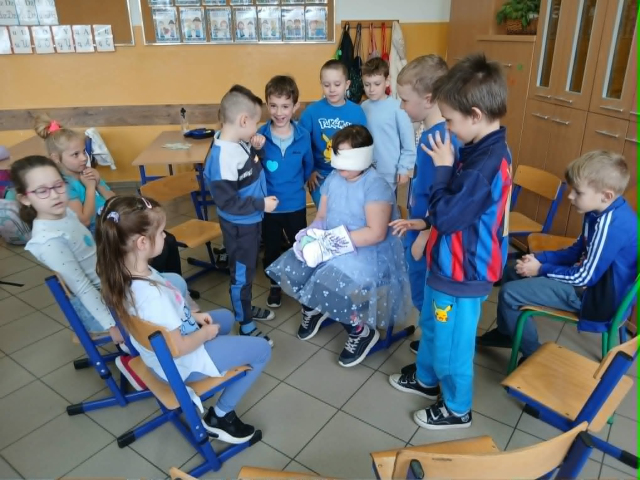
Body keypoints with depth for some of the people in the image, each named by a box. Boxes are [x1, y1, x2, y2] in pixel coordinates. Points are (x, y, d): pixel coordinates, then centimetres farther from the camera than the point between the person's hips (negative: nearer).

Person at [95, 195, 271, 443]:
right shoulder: (152, 294, -39)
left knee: (226, 317, 28)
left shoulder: (122, 273, -12)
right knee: (262, 349, 2)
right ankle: (220, 416, 10)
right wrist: (206, 333, -11)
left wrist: (192, 316, 2)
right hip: (180, 363, -9)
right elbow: (178, 348, -29)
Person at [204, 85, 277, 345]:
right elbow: (227, 202, -28)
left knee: (250, 269, 25)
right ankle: (245, 325, 28)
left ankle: (246, 308, 47)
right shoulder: (223, 157, -31)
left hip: (252, 220, 9)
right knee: (241, 274, 9)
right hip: (239, 226, -9)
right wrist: (261, 204, -22)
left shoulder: (241, 143, -3)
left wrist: (257, 151, 3)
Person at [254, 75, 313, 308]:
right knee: (271, 249, 18)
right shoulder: (260, 136, -14)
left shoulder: (303, 136, -11)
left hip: (296, 204, 0)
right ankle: (275, 286, 41)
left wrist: (297, 185, 6)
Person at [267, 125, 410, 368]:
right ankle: (313, 308, 22)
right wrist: (313, 236, -13)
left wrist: (333, 241, -25)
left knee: (333, 286, -30)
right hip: (331, 247, 7)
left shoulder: (375, 185, -17)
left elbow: (376, 233, -23)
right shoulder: (333, 179, 6)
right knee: (292, 270, -10)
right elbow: (321, 216, 10)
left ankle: (362, 332, -1)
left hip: (366, 252, -7)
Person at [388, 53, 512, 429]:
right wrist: (422, 223, 10)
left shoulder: (485, 164, -30)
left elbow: (447, 216, -27)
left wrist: (443, 167, -19)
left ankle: (457, 408, 35)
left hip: (460, 275, -10)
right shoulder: (487, 150, 2)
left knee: (452, 343, 11)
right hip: (450, 265, 10)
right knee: (431, 325, 27)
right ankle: (427, 379, 51)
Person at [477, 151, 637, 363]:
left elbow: (584, 277, -25)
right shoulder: (601, 212, 0)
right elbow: (577, 251, 11)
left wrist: (541, 269, -14)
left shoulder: (611, 225, -30)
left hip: (596, 293, -10)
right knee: (513, 272, 15)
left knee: (509, 293, -18)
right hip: (590, 276, 10)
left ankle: (533, 354, 4)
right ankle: (507, 332, 30)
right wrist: (540, 257, -2)